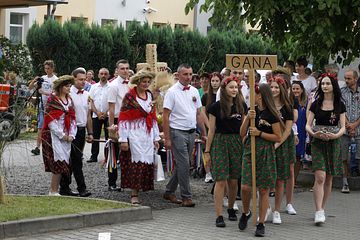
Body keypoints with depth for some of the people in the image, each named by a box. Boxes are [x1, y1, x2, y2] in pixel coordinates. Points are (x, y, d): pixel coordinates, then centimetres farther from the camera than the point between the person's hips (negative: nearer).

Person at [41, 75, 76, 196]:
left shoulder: (69, 100, 13)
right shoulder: (52, 99, -6)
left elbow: (72, 118, 12)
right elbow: (50, 120, -10)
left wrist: (71, 135, 0)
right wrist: (62, 135, -10)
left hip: (67, 137, 6)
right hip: (54, 135, -6)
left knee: (62, 164, 3)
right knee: (59, 163, -11)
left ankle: (54, 190, 9)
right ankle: (54, 191, -5)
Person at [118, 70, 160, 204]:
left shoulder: (149, 95, 13)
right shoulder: (129, 97, -5)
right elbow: (123, 119, -8)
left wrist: (156, 138, 14)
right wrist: (123, 139, -13)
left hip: (148, 135, 6)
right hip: (134, 135, -6)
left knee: (147, 163, 1)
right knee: (137, 163, -11)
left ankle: (136, 193, 8)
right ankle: (134, 196, -9)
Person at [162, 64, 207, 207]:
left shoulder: (194, 91, 11)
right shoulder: (172, 92, -8)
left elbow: (199, 114, 16)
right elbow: (165, 116, -10)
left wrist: (204, 133, 12)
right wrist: (167, 138, -14)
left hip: (191, 132, 6)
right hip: (178, 132, -6)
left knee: (181, 165, 12)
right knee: (184, 165, -8)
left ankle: (169, 192, 24)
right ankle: (186, 197, 0)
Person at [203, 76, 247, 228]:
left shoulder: (241, 105, 6)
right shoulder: (216, 107, -3)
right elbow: (211, 130, -1)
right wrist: (207, 150, -1)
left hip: (237, 143, 3)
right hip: (220, 142, -3)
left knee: (233, 180, 7)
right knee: (221, 180, -9)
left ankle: (231, 208, 29)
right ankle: (219, 216, -7)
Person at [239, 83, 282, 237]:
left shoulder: (271, 114, -5)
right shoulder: (252, 111, 9)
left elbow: (278, 137, -5)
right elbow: (242, 134, 6)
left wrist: (260, 133, -12)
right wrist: (248, 119, -9)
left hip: (265, 152, -3)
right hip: (250, 150, 3)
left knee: (264, 189, 0)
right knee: (245, 187, -9)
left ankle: (261, 224, 7)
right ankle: (246, 213, 18)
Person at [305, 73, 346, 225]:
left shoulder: (339, 105, 5)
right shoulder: (316, 104, 4)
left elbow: (342, 127, 3)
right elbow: (308, 125, 1)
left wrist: (335, 135, -17)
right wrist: (314, 133, -19)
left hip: (333, 143, 2)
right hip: (318, 143, -2)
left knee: (328, 179, 7)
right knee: (320, 177, -15)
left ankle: (321, 209, 20)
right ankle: (319, 213, -19)